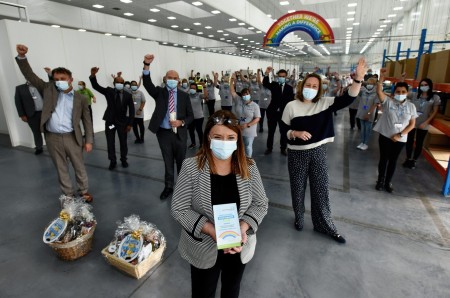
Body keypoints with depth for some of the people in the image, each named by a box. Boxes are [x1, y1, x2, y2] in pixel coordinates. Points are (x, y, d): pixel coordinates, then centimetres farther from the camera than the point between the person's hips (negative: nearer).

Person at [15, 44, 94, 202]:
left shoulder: (81, 98, 1)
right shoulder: (48, 90, 7)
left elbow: (87, 121, 1)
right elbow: (30, 76, 0)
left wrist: (89, 140, -4)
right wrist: (21, 56, -16)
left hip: (71, 137, -2)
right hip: (52, 138, 2)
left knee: (79, 167, 9)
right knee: (61, 169, 12)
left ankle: (84, 192, 26)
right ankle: (68, 195, 25)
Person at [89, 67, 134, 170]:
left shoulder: (128, 95, -4)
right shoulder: (108, 91, -2)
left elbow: (131, 110, -3)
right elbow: (95, 86, -15)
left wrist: (130, 124, -7)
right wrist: (93, 75, -34)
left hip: (122, 122, -1)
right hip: (110, 121, 1)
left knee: (123, 142, 9)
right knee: (110, 143, 6)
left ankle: (123, 160, 27)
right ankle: (112, 161, 20)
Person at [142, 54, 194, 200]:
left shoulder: (184, 95, 1)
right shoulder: (159, 92, 0)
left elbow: (190, 115, 3)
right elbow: (147, 84, -20)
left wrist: (181, 122, -17)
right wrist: (147, 65, -35)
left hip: (179, 133, 0)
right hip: (163, 133, 0)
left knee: (181, 161, 12)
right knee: (168, 162, 12)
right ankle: (168, 187, 28)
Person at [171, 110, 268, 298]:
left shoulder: (248, 167, -12)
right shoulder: (191, 167, -19)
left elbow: (261, 204, -6)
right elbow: (179, 209, -16)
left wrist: (243, 228, -23)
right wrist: (212, 230, -27)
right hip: (203, 248, -2)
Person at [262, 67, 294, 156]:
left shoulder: (289, 88, 4)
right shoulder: (273, 85, 2)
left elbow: (291, 101, 1)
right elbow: (265, 84, -18)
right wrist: (267, 73, -32)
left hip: (284, 113, 1)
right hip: (272, 111, 0)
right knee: (271, 131, 8)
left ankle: (283, 148, 21)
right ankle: (269, 148, 20)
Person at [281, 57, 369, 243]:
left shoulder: (325, 103, -2)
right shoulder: (291, 106, -5)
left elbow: (348, 98, -12)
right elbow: (283, 130, -2)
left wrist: (359, 78, -25)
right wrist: (296, 133, -22)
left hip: (318, 152, 1)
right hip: (297, 154, -1)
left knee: (321, 189, 9)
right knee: (298, 188, 14)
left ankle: (324, 225, 27)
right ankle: (299, 217, 38)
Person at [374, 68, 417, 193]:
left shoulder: (411, 106, 0)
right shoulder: (388, 102, -6)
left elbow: (412, 124, 0)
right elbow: (379, 91, -24)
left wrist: (400, 135, -11)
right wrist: (381, 77, -37)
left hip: (400, 139, 2)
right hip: (385, 136, -2)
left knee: (393, 160, 13)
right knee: (383, 159, 9)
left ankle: (388, 182, 27)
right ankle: (380, 180, 25)